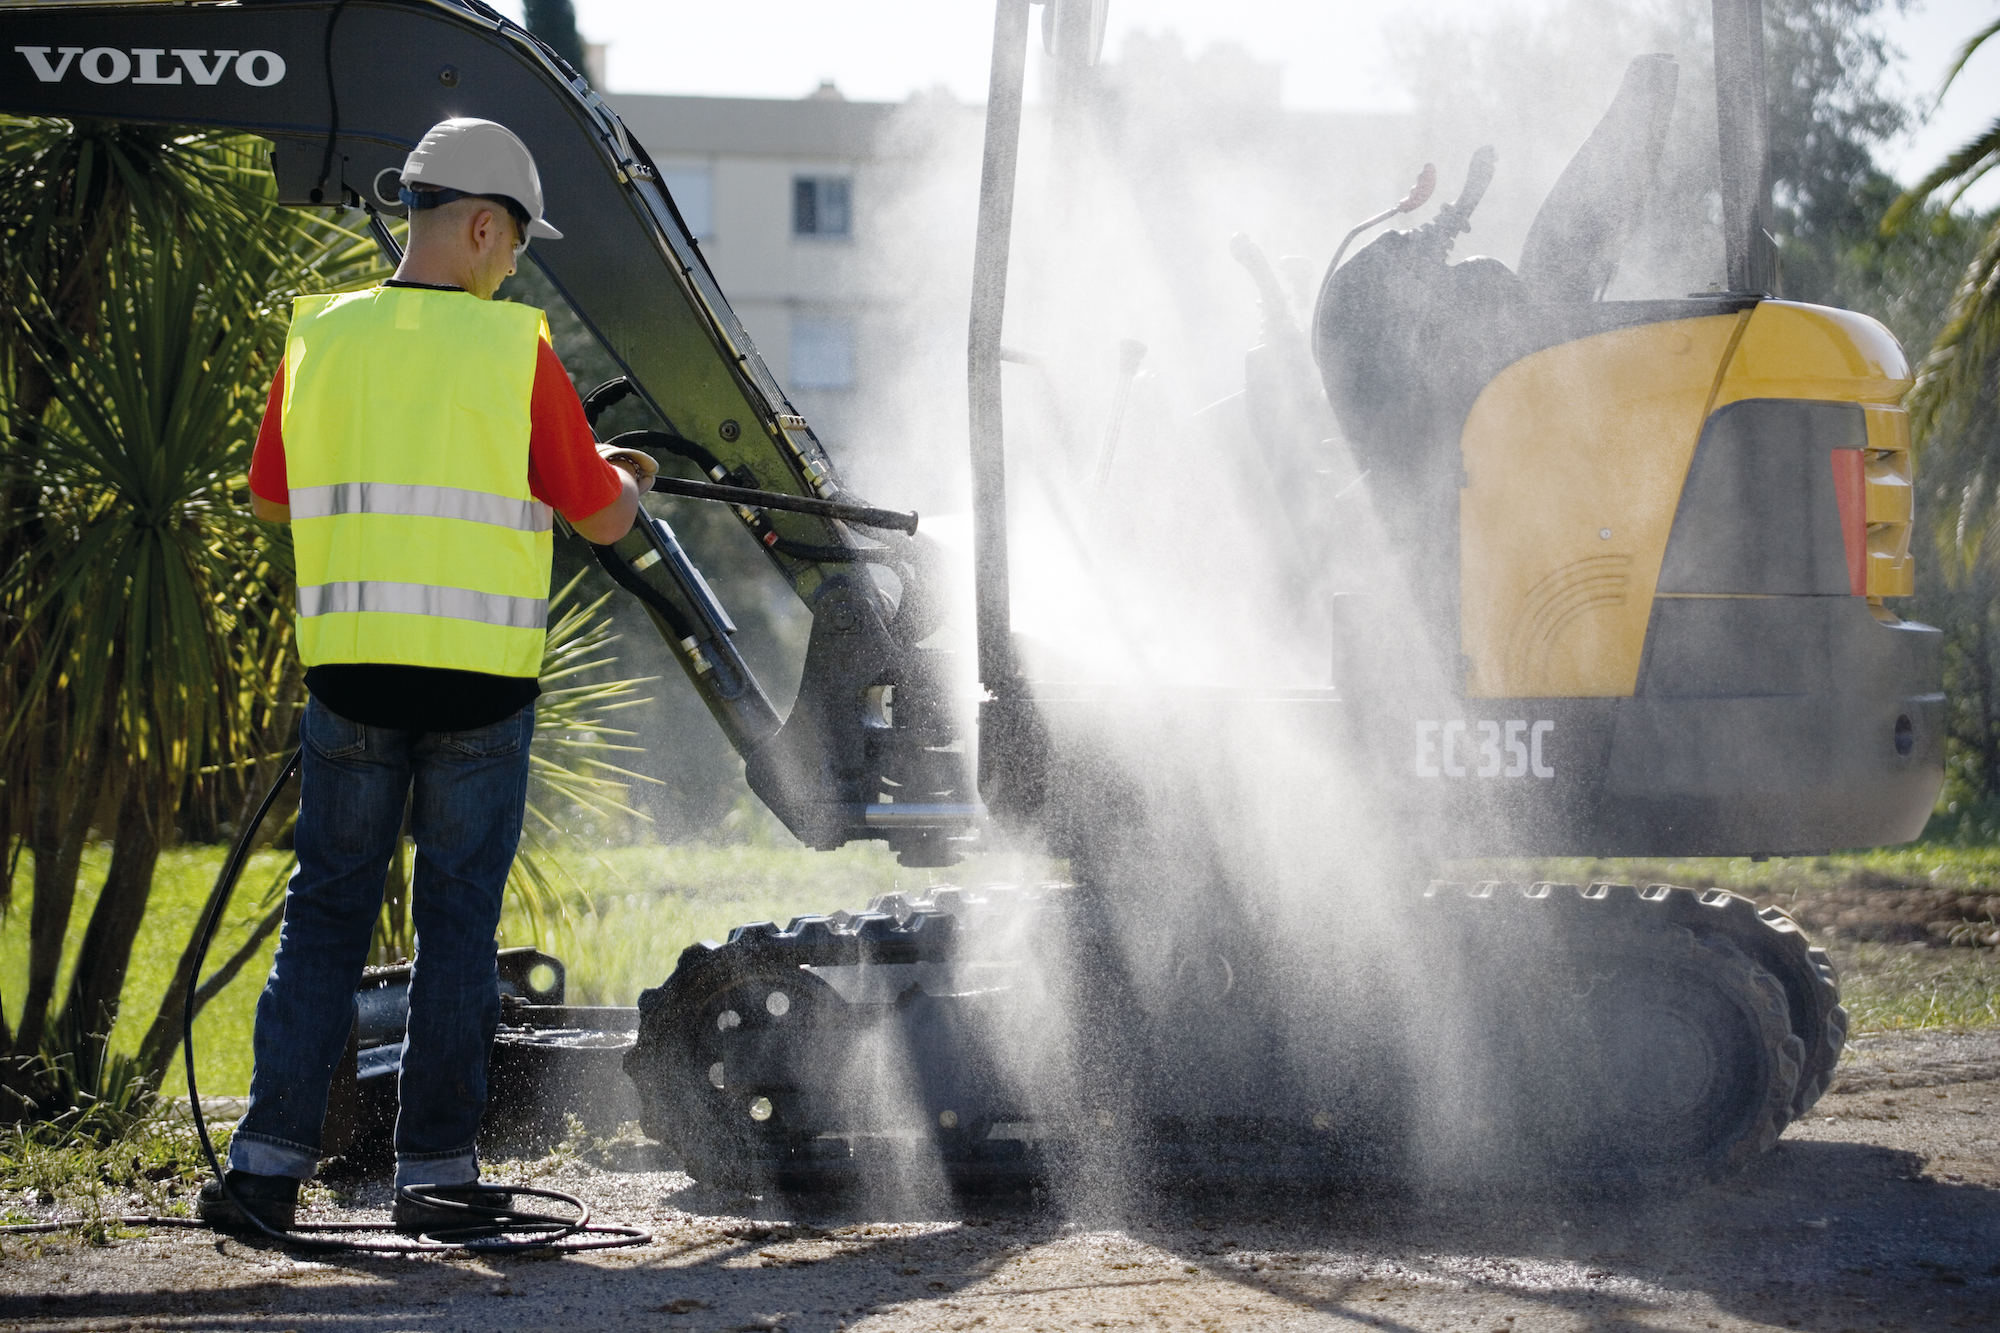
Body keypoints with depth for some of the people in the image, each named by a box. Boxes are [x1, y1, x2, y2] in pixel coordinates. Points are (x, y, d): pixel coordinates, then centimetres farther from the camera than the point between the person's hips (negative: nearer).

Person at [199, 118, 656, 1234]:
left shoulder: (321, 337, 3)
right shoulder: (515, 348, -6)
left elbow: (274, 500, 15)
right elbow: (602, 517, 0)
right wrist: (629, 475, 22)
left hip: (350, 668, 3)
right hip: (481, 679, -3)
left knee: (327, 913, 9)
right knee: (459, 922, 6)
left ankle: (270, 1162, 4)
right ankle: (437, 1170, 9)